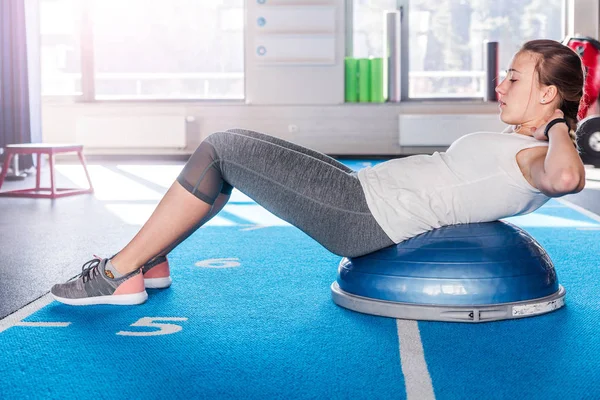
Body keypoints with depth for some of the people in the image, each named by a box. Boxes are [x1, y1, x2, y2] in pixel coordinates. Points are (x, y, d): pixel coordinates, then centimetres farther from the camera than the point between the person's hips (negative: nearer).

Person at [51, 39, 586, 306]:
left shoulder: (536, 157, -12)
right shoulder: (523, 147, 15)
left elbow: (567, 178, -37)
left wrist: (560, 127, -18)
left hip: (367, 216, -10)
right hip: (364, 191, 11)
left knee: (221, 150, -9)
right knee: (229, 148, 12)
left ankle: (122, 274, -1)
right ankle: (150, 262, 18)